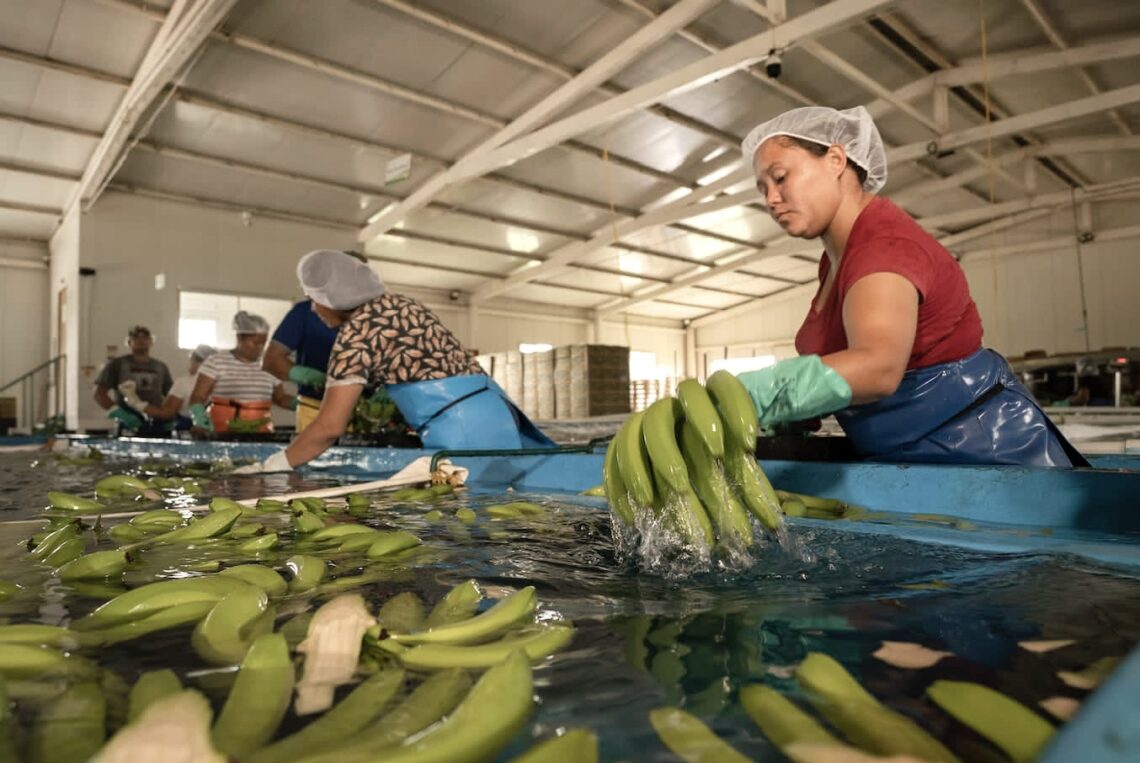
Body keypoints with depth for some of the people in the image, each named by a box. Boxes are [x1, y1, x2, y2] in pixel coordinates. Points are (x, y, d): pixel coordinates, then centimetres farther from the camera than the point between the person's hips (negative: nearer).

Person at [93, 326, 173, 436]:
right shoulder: (117, 364, 8)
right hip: (128, 428, -2)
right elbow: (99, 393, 2)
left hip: (158, 428, 2)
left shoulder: (161, 367, 16)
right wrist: (118, 413, -13)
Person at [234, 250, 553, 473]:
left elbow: (330, 426, -9)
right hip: (493, 407, 9)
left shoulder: (355, 333, -7)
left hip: (462, 428, -9)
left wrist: (272, 466, 3)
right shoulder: (400, 303, 18)